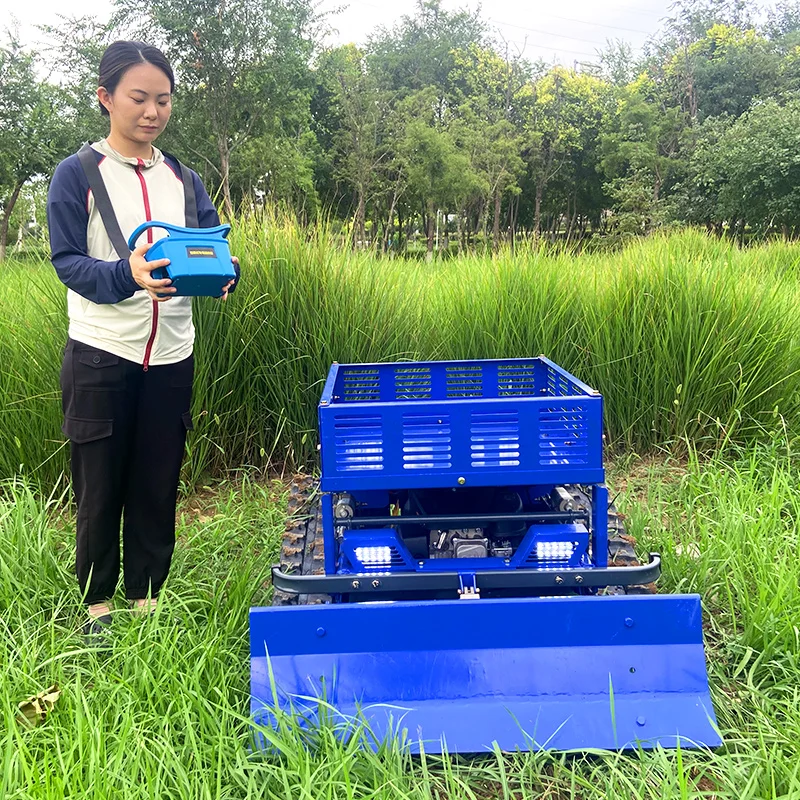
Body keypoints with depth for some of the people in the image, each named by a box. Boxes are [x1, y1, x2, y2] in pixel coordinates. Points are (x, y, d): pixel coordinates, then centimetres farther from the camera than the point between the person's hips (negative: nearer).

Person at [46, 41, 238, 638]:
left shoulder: (184, 180, 10)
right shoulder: (77, 174, -1)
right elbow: (67, 261, -9)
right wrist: (128, 275, -28)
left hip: (170, 358, 3)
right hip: (100, 356, -3)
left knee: (158, 483, 9)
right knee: (100, 484, 7)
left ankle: (146, 594, 26)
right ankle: (98, 601, 24)